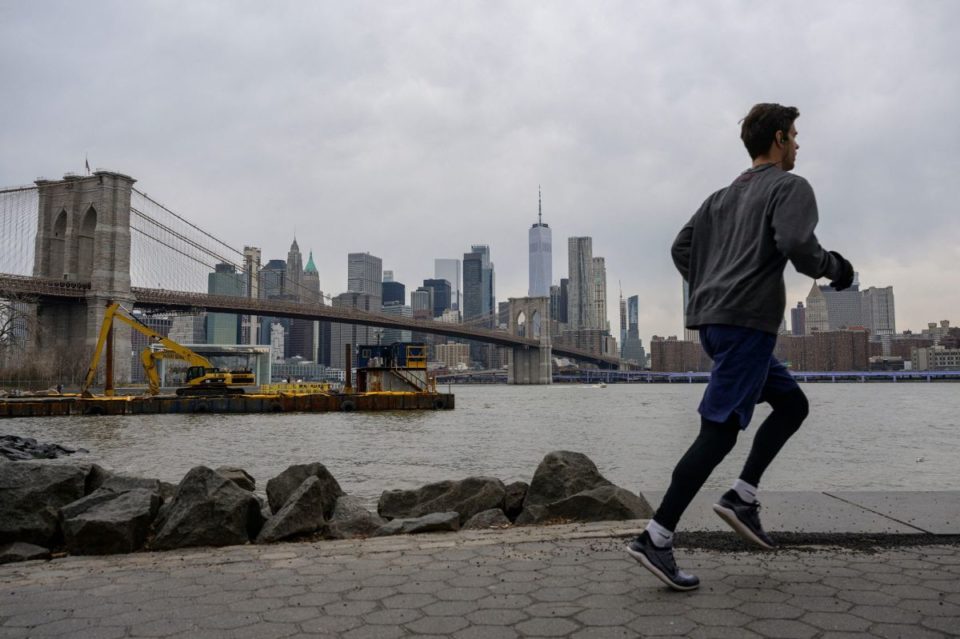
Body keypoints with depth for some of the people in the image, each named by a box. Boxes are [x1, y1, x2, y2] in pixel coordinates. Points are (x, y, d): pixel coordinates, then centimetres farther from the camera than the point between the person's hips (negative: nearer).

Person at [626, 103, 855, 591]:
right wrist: (834, 268, 1)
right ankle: (655, 539, -11)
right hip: (748, 322, -9)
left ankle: (742, 497, 10)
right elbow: (797, 246, -18)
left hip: (711, 321, 9)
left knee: (792, 403, 21)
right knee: (718, 432, -9)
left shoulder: (724, 195, 22)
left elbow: (681, 248, 18)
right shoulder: (791, 187, 0)